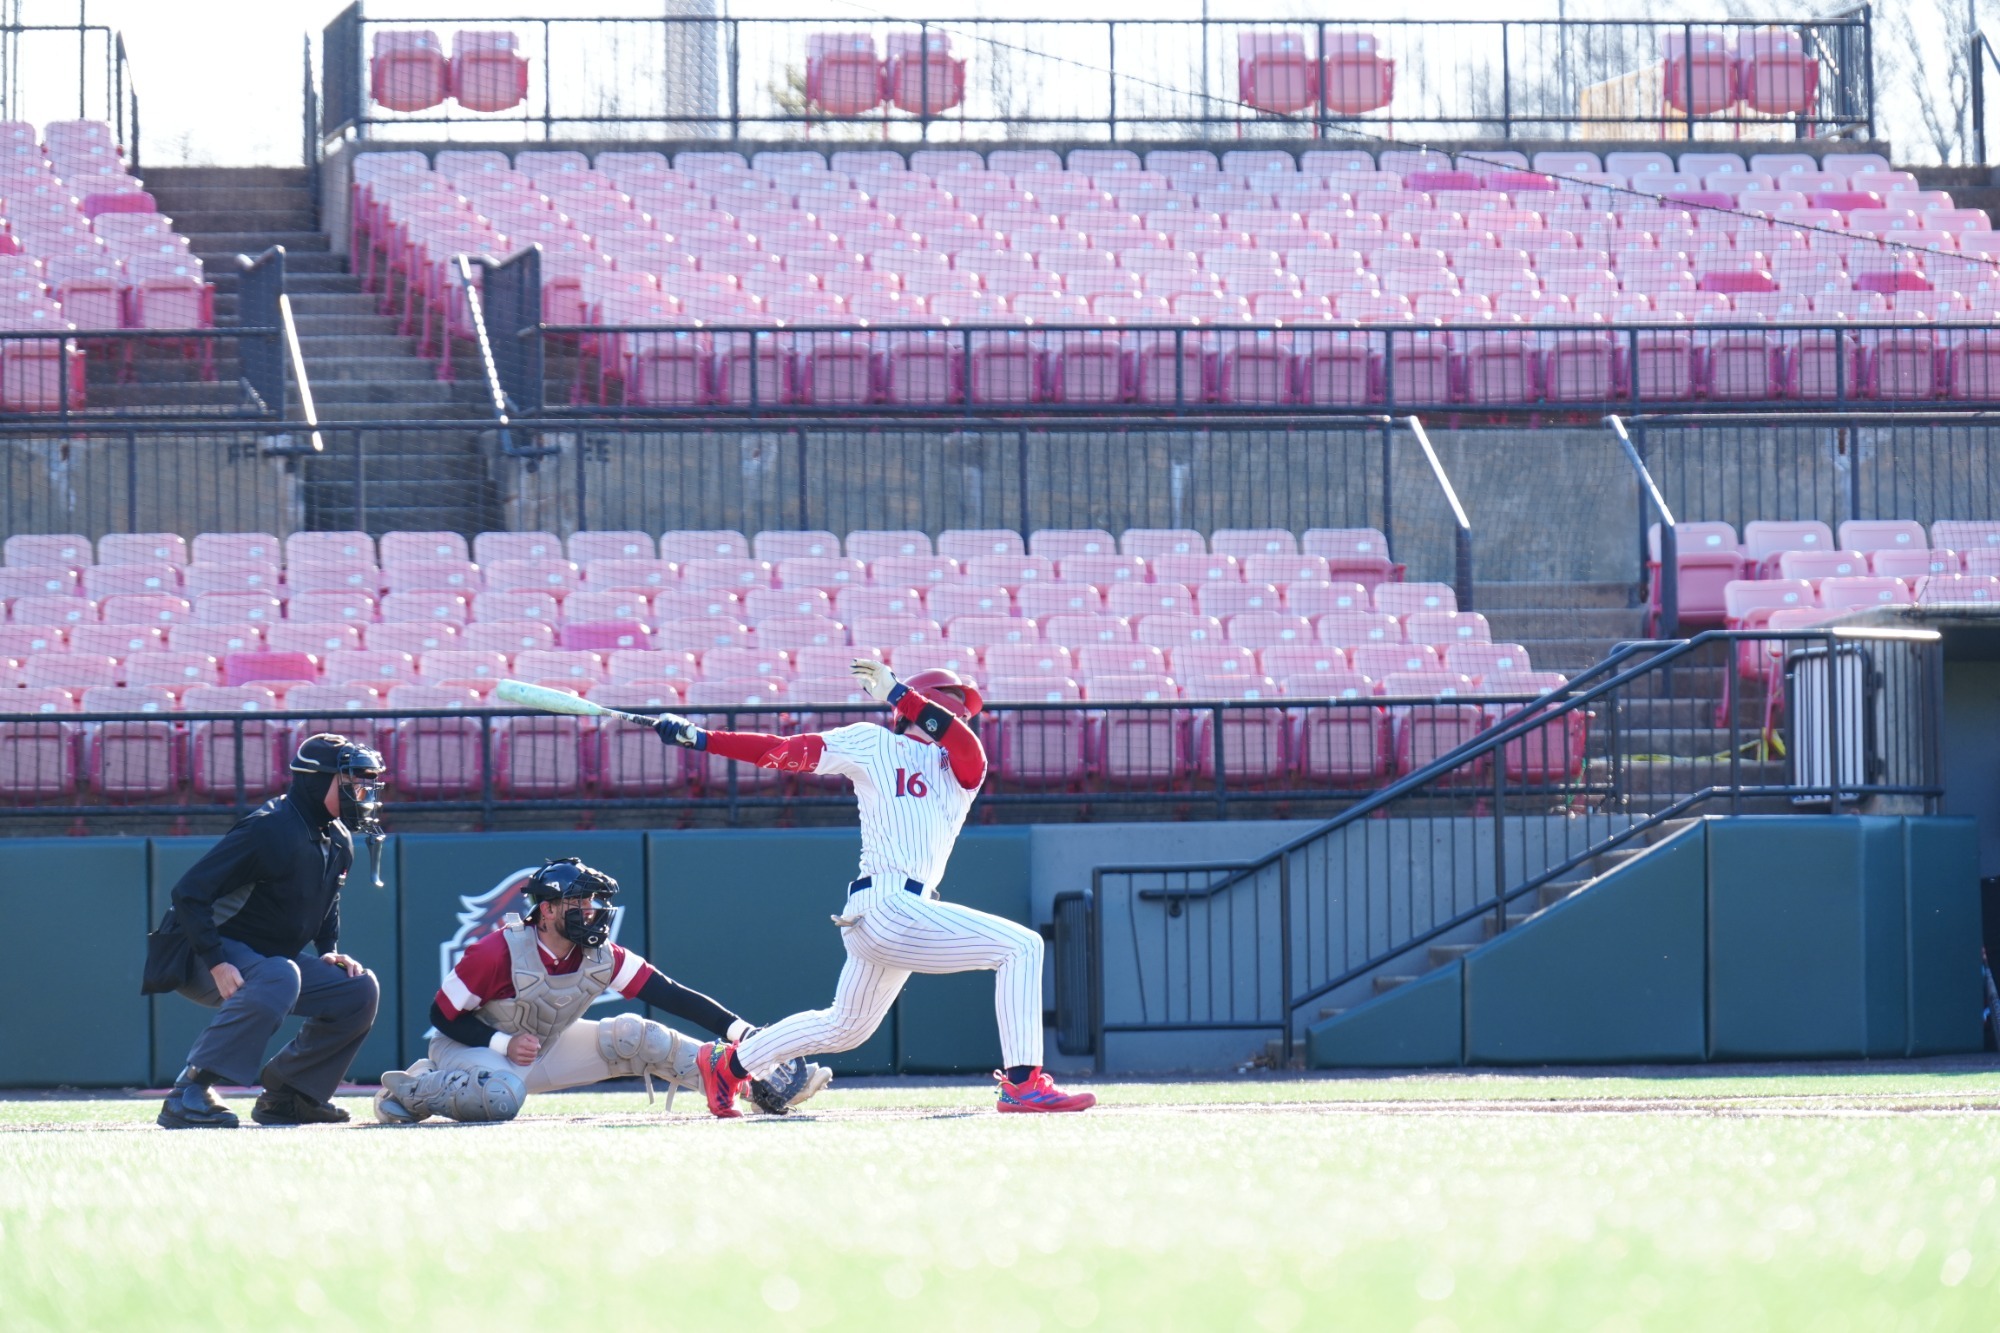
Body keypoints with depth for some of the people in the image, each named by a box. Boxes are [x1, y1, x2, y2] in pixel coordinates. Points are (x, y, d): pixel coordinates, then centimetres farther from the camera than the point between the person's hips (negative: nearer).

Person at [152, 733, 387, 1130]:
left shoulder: (338, 842, 6)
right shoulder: (269, 829, -23)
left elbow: (325, 904, 25)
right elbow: (190, 892, -27)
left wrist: (330, 951, 4)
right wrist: (217, 964, -33)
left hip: (273, 957, 9)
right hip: (206, 957, -9)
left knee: (360, 989, -3)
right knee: (278, 978, -38)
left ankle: (285, 1095, 4)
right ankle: (188, 1095, -37)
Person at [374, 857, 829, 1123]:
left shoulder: (601, 956, -12)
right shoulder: (499, 953, -27)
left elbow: (671, 996, -17)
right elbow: (443, 1013, -18)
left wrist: (741, 1032, -26)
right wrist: (503, 1045, -28)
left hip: (544, 1050, 6)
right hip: (471, 1046, -6)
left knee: (637, 1037, -6)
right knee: (501, 1096, -41)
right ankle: (410, 1089, -16)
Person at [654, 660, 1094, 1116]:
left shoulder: (959, 770, 18)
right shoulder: (873, 743, 5)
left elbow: (971, 757, -6)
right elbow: (784, 751, 6)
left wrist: (898, 694, -11)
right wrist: (699, 738, 2)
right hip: (887, 904, -8)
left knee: (844, 1027, 21)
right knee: (1020, 946, -14)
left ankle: (728, 1062, 37)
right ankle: (1023, 1085, -18)